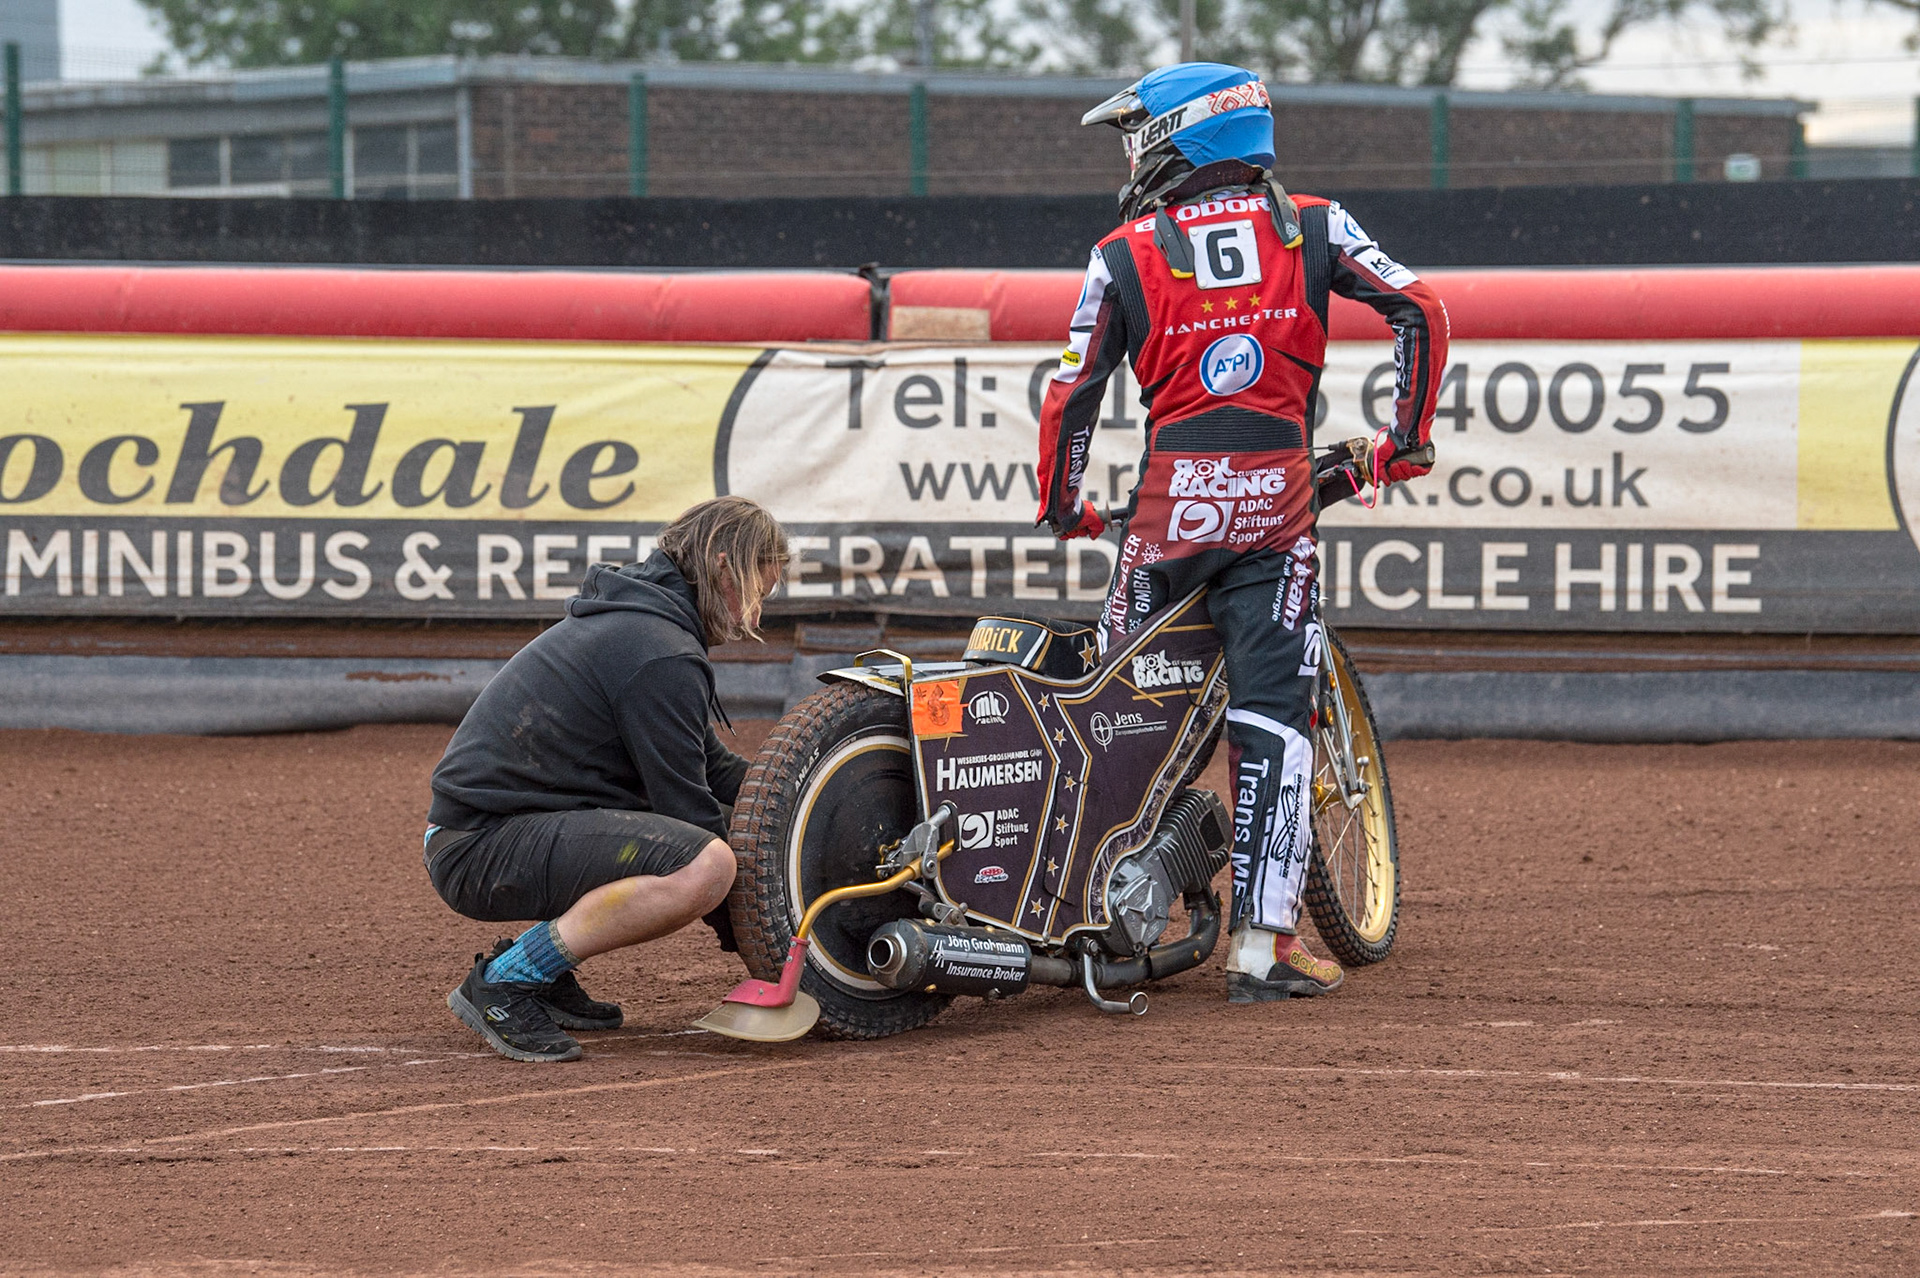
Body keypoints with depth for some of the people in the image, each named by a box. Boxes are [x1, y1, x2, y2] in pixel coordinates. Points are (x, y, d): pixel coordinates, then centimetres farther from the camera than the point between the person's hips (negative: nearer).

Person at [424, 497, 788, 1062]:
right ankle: (504, 983, -18)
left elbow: (714, 769, 26)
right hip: (484, 850, -11)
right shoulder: (662, 655, -14)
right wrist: (744, 933, -4)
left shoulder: (628, 619, 19)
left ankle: (545, 973, 13)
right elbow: (686, 807, -13)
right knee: (704, 865, -30)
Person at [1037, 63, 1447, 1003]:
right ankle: (1262, 943, -8)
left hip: (1173, 498, -1)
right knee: (1271, 715, -1)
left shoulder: (1126, 255, 3)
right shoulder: (1310, 226, 7)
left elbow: (1072, 396, 2)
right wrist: (1406, 437, 8)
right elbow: (1420, 313, 0)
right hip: (1278, 501, 1)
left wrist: (1061, 508, 16)